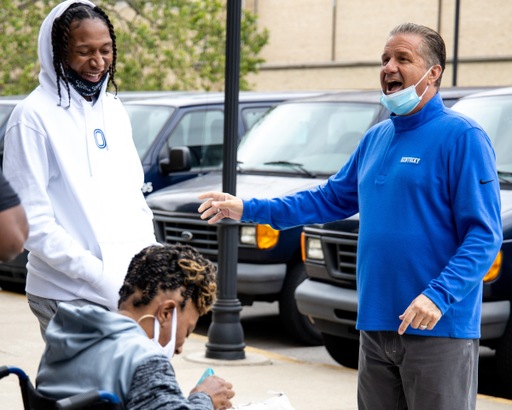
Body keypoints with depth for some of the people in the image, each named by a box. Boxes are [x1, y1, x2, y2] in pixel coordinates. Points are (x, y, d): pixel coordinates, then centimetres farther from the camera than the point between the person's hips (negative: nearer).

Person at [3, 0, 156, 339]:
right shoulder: (33, 116, -7)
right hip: (69, 296, -6)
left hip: (130, 291, 7)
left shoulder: (114, 109, 16)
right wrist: (101, 277, -19)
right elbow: (32, 222, -13)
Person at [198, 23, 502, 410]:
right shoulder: (376, 138, 16)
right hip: (376, 326, 7)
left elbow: (485, 235, -12)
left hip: (439, 330, -7)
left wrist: (438, 295, -24)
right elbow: (332, 199, 27)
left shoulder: (461, 137, -7)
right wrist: (249, 209, 22)